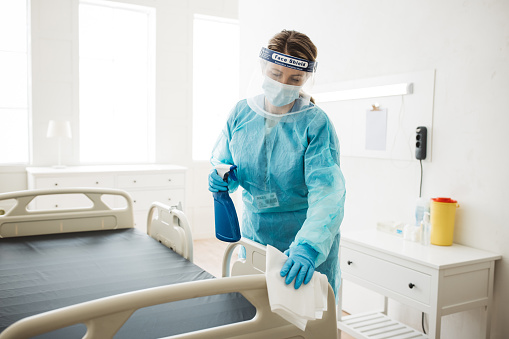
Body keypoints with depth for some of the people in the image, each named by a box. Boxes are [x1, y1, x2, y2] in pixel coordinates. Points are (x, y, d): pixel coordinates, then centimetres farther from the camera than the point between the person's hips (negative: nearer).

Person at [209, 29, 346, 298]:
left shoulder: (316, 124, -17)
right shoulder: (241, 113, -3)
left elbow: (327, 192, -27)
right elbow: (222, 161, 11)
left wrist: (309, 247, -42)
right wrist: (221, 179, -14)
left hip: (306, 238, -3)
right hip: (255, 234, 4)